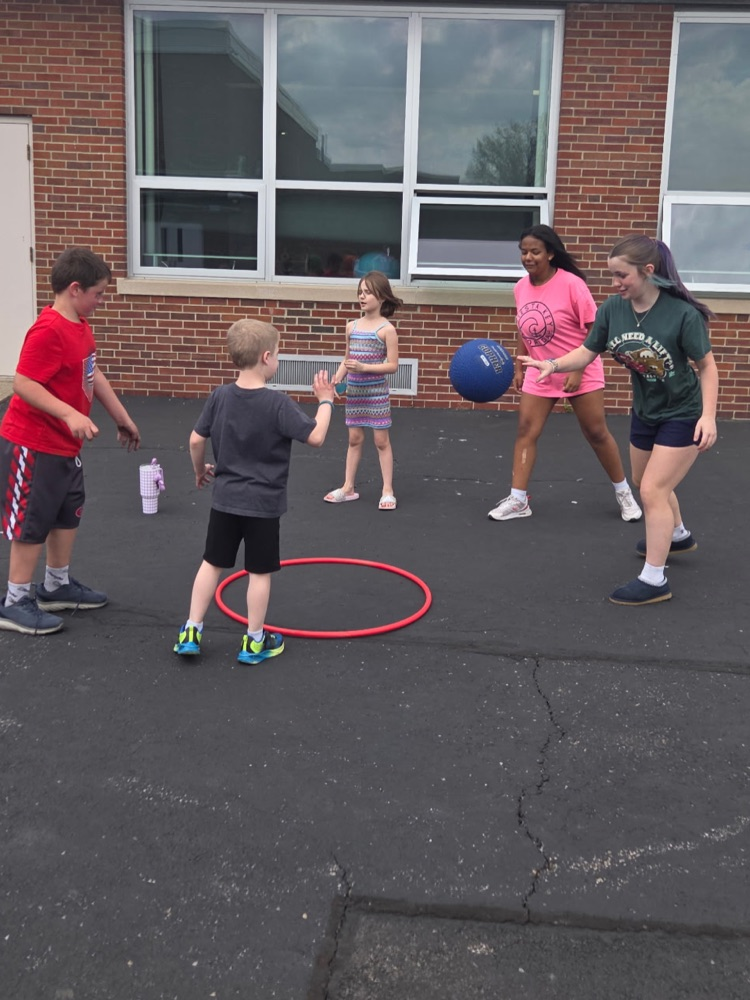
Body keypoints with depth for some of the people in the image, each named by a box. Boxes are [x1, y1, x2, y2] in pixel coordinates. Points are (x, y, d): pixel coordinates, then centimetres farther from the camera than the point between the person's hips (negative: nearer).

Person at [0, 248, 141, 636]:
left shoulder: (80, 325, 6)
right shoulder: (48, 331, -24)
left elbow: (93, 374, 16)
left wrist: (122, 417, 21)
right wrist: (70, 414, -37)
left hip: (65, 446, 10)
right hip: (32, 447, -10)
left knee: (68, 514, 19)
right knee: (31, 524, 1)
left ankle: (57, 586, 36)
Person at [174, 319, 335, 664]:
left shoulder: (220, 396, -3)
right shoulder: (277, 403, -17)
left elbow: (196, 440, 2)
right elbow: (315, 437, -16)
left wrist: (200, 470, 20)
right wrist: (325, 401, -3)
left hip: (225, 500, 4)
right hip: (263, 504, -4)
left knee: (212, 562, 15)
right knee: (260, 572, 8)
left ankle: (191, 632, 18)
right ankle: (254, 641, 18)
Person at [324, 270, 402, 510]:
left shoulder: (387, 329, -10)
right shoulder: (352, 326, 6)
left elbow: (393, 365, -13)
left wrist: (364, 367, -22)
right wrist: (338, 377, -3)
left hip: (376, 392, -5)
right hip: (354, 391, 5)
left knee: (381, 440, 1)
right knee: (354, 439, 11)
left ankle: (388, 491, 8)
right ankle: (348, 488, 18)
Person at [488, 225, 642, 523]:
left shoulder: (571, 284, -19)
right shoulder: (520, 288, -1)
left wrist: (577, 370, -20)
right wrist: (519, 368, 11)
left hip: (580, 373, -5)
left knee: (597, 433, 5)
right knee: (525, 431, -3)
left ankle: (623, 493, 24)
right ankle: (517, 500, 3)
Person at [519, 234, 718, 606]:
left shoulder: (682, 313, -27)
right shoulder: (613, 308, -14)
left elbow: (707, 366, -17)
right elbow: (586, 353, -9)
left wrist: (708, 416, -25)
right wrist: (554, 364, -29)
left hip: (683, 415, -7)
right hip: (644, 411, 7)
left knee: (652, 491, -11)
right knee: (649, 484, 24)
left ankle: (654, 580, 1)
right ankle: (678, 536, 53)